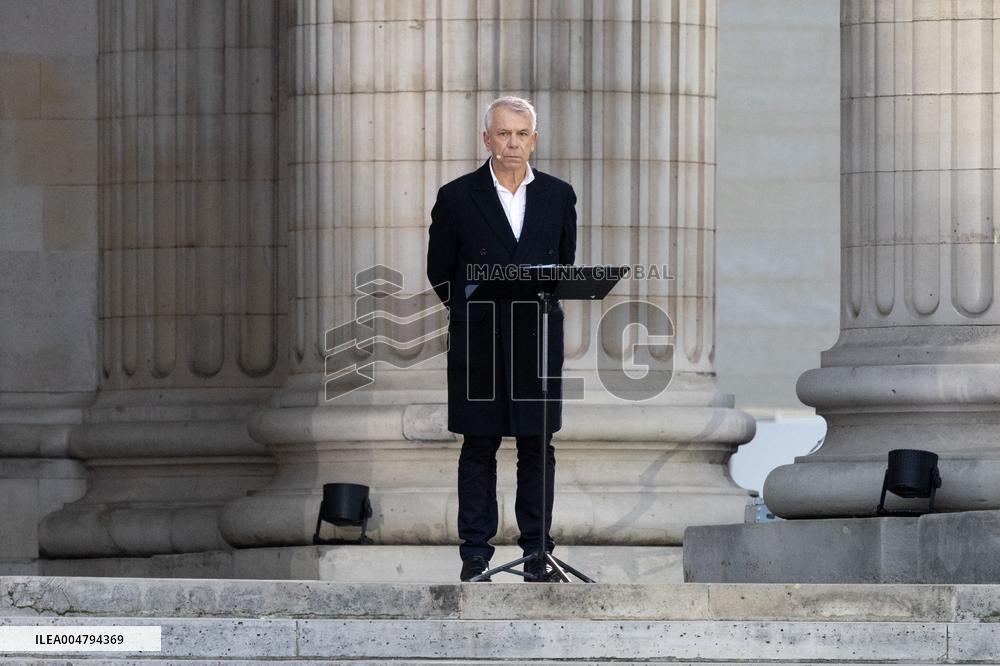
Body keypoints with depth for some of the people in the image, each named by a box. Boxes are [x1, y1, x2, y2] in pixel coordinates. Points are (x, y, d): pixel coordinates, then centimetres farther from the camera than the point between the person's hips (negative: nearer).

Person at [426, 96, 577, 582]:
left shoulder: (558, 196, 7)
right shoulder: (457, 197, 0)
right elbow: (439, 272, 7)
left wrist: (541, 301, 6)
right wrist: (475, 312, 7)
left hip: (539, 337, 2)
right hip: (477, 341, -2)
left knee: (537, 447, 3)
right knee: (478, 447, 1)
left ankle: (536, 551, 9)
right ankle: (475, 552, 5)